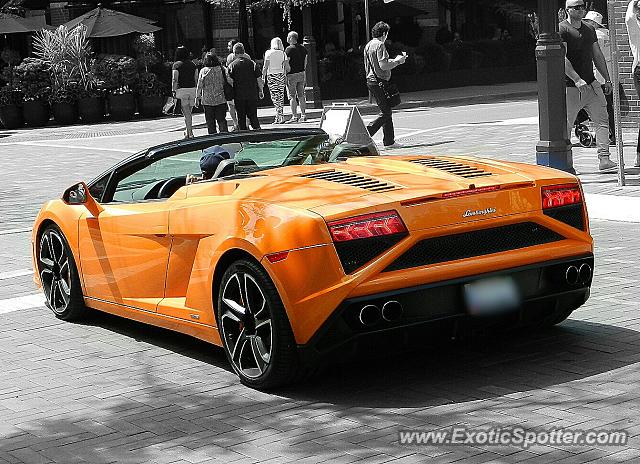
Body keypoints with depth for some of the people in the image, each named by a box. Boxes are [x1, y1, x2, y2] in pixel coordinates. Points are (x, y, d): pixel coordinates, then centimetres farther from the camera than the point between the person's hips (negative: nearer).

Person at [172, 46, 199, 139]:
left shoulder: (176, 65, -4)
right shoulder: (192, 64, 9)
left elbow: (175, 79, -9)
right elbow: (196, 78, 9)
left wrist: (174, 91, -6)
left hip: (182, 89, -4)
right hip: (192, 89, 4)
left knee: (186, 113, -4)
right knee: (189, 112, 13)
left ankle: (190, 133, -5)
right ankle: (187, 131, 17)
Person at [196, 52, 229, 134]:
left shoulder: (203, 71, -5)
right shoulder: (222, 69, -1)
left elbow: (199, 86, -5)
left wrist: (197, 97, 3)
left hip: (207, 100, -1)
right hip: (221, 99, 1)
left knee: (210, 121, 8)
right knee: (222, 120, 5)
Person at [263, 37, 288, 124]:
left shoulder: (268, 53, -3)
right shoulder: (283, 53, 5)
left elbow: (265, 66, -6)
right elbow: (287, 66, 2)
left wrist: (263, 76, 1)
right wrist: (285, 76, 9)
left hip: (272, 75, -4)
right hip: (281, 75, 4)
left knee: (274, 96, -4)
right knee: (281, 95, 8)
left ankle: (280, 116, -13)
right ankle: (279, 115, 10)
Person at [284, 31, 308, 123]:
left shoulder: (289, 49, -12)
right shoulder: (303, 49, 9)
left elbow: (286, 64, -15)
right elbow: (305, 63, 13)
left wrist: (285, 76, -9)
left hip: (292, 75, -7)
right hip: (301, 74, 7)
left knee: (292, 96, -3)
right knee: (301, 96, 10)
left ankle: (294, 116, -5)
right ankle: (303, 115, 11)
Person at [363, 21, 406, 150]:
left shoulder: (368, 45, 15)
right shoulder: (380, 45, -14)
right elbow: (383, 65, -20)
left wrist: (393, 60, 20)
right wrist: (397, 61, -5)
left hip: (371, 80, 10)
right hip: (379, 82, -10)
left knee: (386, 111, 13)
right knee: (385, 113, -6)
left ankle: (389, 141, 15)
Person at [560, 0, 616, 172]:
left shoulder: (589, 29, 17)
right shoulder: (561, 29, -8)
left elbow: (597, 55, 21)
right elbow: (562, 58, -17)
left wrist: (607, 79, 15)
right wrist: (576, 79, -26)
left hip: (591, 84, 7)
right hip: (570, 87, -7)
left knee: (602, 120, -4)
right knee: (566, 126, -1)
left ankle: (604, 159, -6)